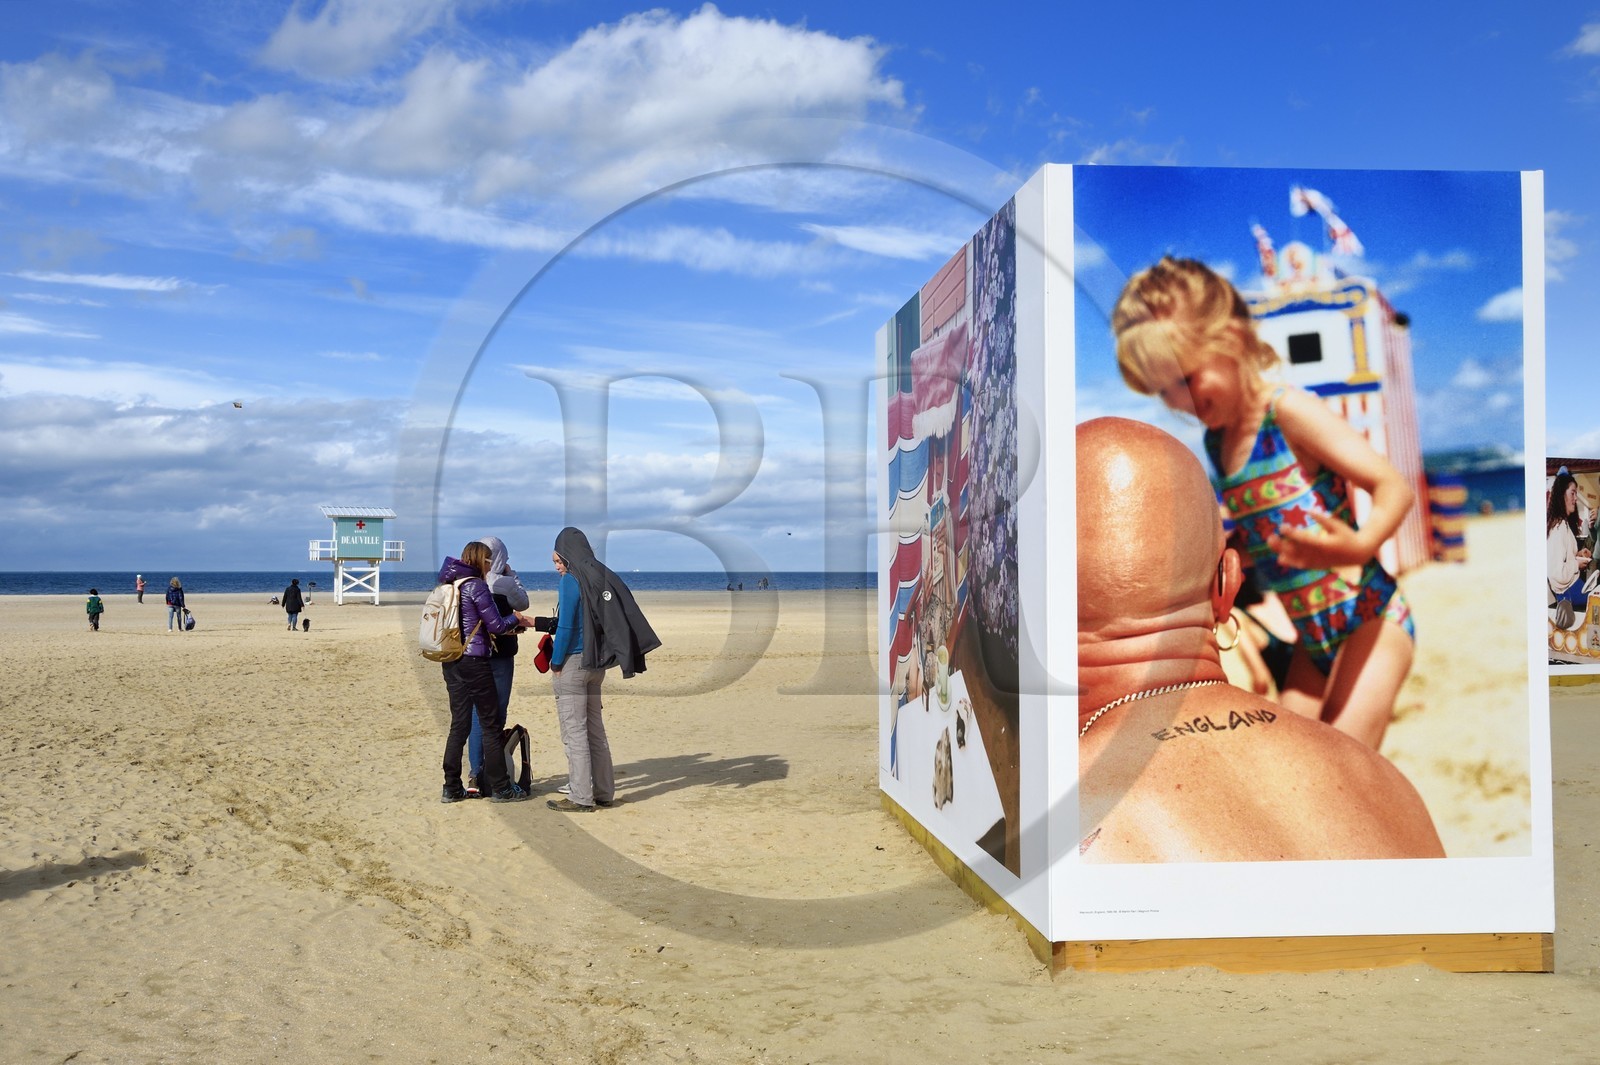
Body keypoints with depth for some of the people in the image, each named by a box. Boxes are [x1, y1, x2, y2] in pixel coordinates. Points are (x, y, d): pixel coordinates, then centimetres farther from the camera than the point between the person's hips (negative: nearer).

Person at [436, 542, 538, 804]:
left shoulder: (448, 584, 13)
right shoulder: (476, 586, -11)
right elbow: (496, 625, -10)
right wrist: (516, 619, 7)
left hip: (451, 661, 8)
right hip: (474, 661, -8)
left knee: (459, 724, 11)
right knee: (491, 725, 1)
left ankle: (451, 788, 12)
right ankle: (500, 788, 6)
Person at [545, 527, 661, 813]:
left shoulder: (570, 581, -12)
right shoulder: (603, 577, 10)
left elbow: (565, 627, -15)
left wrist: (555, 664, -6)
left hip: (573, 662, -8)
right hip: (596, 664, 8)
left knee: (574, 733, -3)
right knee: (595, 731, 13)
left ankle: (580, 798, -1)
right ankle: (604, 793, 17)